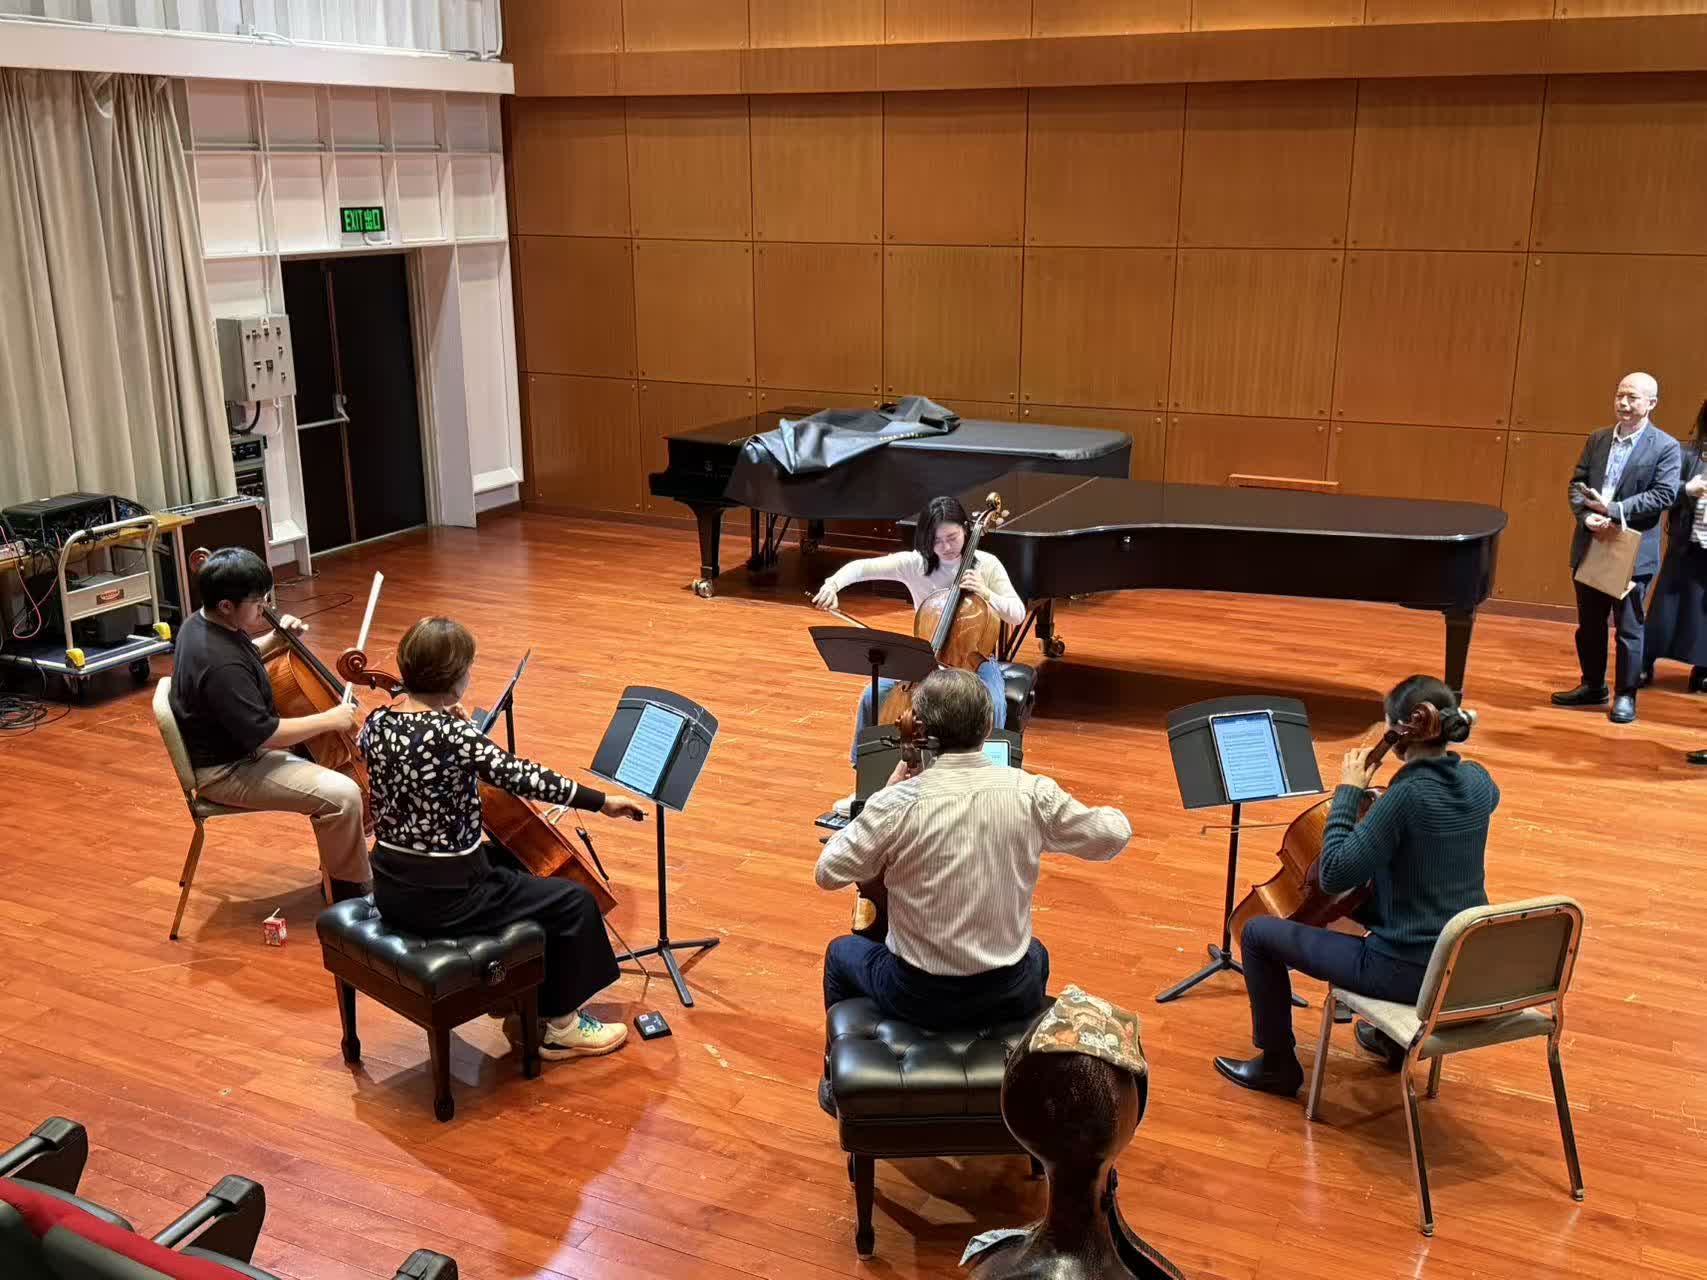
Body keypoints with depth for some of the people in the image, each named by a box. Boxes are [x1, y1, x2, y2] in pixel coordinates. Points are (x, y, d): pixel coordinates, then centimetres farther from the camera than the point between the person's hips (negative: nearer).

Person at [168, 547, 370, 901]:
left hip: (234, 744, 11)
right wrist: (330, 719, -21)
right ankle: (351, 889, -3)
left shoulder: (202, 622, -1)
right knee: (342, 795, -22)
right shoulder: (220, 665, -32)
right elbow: (262, 735, -30)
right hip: (227, 772, -11)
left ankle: (336, 862, 27)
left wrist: (273, 640, 4)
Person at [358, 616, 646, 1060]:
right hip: (444, 896, -9)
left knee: (512, 865, 31)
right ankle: (559, 1026, 21)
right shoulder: (452, 733, -24)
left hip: (392, 889, 9)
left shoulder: (377, 723, 0)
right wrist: (601, 801, -15)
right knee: (572, 901, 7)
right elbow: (524, 778, -23)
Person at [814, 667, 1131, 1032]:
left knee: (841, 952, 31)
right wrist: (1115, 816, 23)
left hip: (918, 998, -2)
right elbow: (1114, 836, 0)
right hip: (1009, 997, 2)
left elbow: (828, 873, -9)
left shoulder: (897, 803, -21)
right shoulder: (1032, 793, -13)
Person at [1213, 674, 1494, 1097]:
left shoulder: (1407, 796, -25)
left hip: (1409, 971, -8)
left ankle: (1277, 1065, 19)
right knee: (1367, 900, 40)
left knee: (1258, 932, 3)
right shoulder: (1478, 781, -1)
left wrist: (1348, 791, -16)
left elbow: (1334, 875, -24)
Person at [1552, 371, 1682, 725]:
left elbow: (1663, 495, -15)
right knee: (1589, 623, 15)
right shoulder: (1598, 439, 8)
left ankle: (1625, 696, 12)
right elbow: (1577, 483, 6)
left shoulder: (1665, 447, -7)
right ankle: (1593, 686, 30)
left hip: (1633, 551, -5)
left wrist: (1613, 510, -20)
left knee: (1628, 627, 1)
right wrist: (1588, 517, -12)